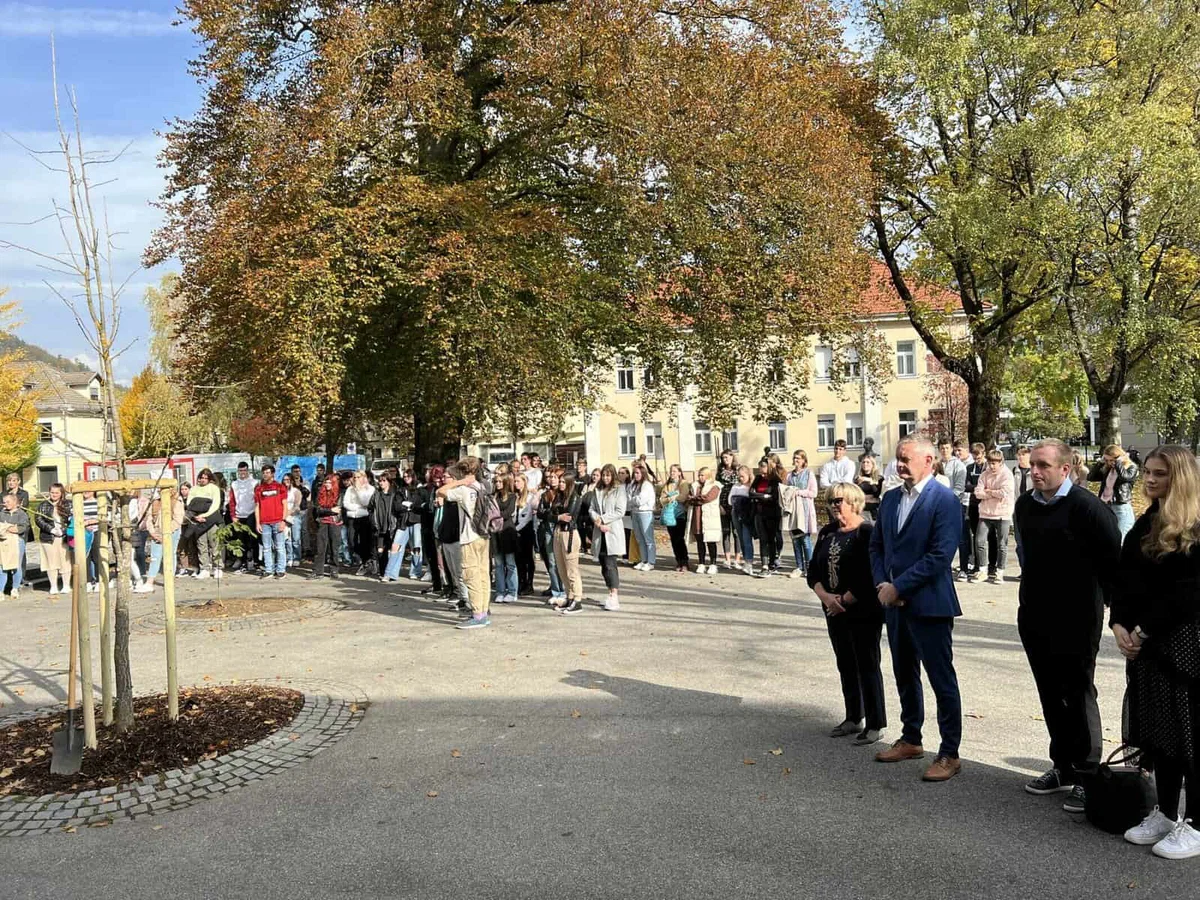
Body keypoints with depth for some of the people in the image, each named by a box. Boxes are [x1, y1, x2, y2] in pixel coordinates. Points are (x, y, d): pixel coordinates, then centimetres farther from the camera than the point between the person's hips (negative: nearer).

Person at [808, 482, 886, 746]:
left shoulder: (867, 533, -11)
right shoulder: (827, 533, 10)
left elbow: (871, 577, -18)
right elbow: (813, 572, 8)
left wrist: (844, 601, -15)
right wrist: (825, 596, -9)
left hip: (863, 613, -7)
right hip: (835, 613, 7)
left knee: (867, 665, -1)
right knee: (845, 665, 14)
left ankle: (876, 724, 10)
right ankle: (854, 718, 26)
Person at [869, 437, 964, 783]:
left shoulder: (944, 500, -13)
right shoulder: (890, 499, 10)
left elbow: (940, 555, -20)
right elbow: (876, 545, 14)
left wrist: (898, 586, -17)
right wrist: (882, 583, -2)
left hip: (929, 604, -7)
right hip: (894, 602, 8)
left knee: (942, 680, 2)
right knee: (904, 676, 18)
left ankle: (949, 754, 13)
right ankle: (910, 740, 33)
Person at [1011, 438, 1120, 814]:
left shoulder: (1085, 506, -14)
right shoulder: (1024, 505, 7)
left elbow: (1114, 558, -13)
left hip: (1076, 619, -6)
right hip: (1036, 619, 7)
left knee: (1079, 696, 3)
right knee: (1051, 696, 14)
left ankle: (1086, 776, 14)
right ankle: (1063, 767, 27)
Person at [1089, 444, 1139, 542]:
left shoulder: (1132, 468, -3)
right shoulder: (1107, 469, 12)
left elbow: (1125, 477, -25)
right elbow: (1090, 477, 8)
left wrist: (1118, 463, -11)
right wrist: (1101, 463, 4)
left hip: (1122, 509, -6)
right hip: (1105, 507, 6)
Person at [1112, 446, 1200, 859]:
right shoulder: (1145, 525, 12)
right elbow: (1125, 581, 10)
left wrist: (1143, 631, -14)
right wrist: (1119, 625, -4)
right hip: (1145, 645, 7)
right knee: (1157, 729, 13)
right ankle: (1165, 813, 25)